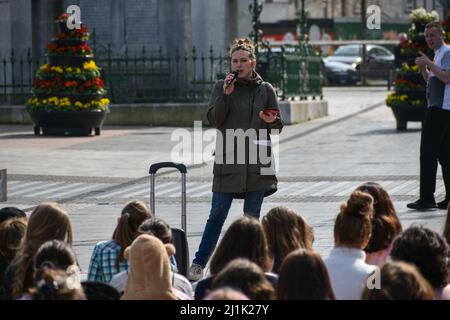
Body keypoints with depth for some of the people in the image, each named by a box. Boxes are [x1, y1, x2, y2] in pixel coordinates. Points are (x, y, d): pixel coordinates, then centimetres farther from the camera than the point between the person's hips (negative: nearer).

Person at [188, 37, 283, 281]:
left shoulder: (265, 89, 8)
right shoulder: (221, 87, 5)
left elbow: (278, 127, 12)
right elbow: (214, 120, -7)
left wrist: (271, 121, -11)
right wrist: (226, 95, -16)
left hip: (257, 163, 1)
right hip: (227, 162, -1)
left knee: (252, 218, 7)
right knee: (217, 215, -3)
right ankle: (199, 264, 4)